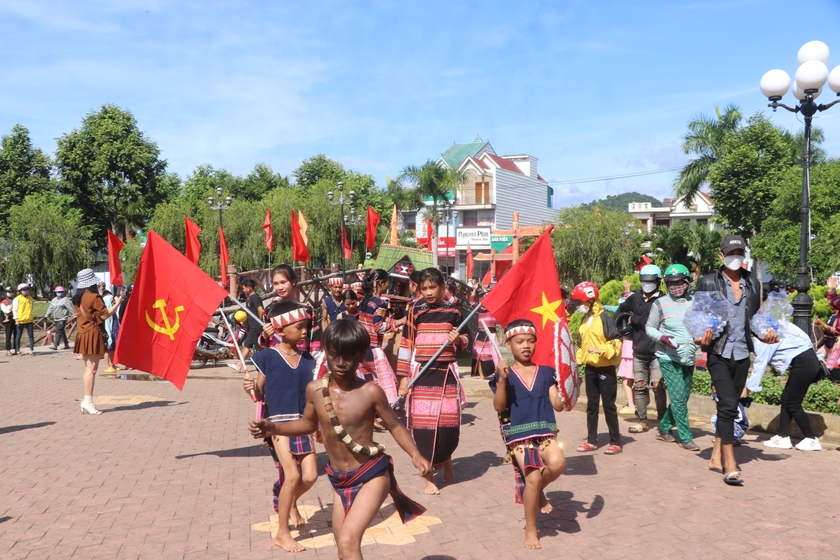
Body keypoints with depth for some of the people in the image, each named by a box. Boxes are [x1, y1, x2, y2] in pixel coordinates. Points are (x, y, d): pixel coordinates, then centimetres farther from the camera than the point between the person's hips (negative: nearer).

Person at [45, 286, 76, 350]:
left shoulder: (65, 299, -5)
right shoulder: (54, 300, 16)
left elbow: (70, 308, -10)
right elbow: (50, 308, 19)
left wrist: (74, 315, -13)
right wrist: (46, 315, 16)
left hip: (63, 318, -7)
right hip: (56, 319, 7)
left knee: (58, 331, -14)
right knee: (61, 332, 10)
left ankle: (55, 345, -18)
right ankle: (66, 345, 19)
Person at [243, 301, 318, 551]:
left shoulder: (307, 359, 5)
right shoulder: (268, 357, -8)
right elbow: (260, 395, -2)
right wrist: (251, 388, -23)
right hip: (279, 422, -5)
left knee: (310, 476, 2)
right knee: (292, 475, -12)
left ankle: (291, 503, 38)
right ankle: (282, 533, 5)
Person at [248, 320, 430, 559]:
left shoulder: (370, 392, -18)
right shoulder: (315, 389, -6)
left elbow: (395, 426, -8)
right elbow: (309, 424, 12)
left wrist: (415, 455, -24)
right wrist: (272, 428, 0)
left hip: (371, 476, -5)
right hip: (339, 479, 6)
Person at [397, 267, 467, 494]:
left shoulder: (453, 312, 3)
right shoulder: (415, 311, -1)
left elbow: (463, 341, 14)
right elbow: (406, 345, -1)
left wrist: (458, 340, -10)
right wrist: (403, 376, -5)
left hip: (447, 373, 1)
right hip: (421, 374, -1)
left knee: (449, 422, 1)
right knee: (423, 424, -2)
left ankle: (446, 459, 33)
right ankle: (428, 477, 10)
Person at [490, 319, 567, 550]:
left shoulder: (545, 373, 8)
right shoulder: (505, 374, 0)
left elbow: (557, 404, 6)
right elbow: (499, 407, -10)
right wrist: (502, 380, -22)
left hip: (544, 430, 2)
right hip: (518, 433, -2)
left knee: (557, 463, -26)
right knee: (532, 478, -11)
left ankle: (539, 490, 9)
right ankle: (530, 530, 12)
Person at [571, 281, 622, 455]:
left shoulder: (604, 318, -15)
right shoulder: (585, 320, 8)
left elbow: (616, 343, -18)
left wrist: (601, 350, -30)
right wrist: (578, 360, 10)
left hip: (605, 369, -7)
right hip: (590, 369, 8)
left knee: (609, 406, 0)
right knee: (591, 405, 12)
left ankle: (615, 442, 9)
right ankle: (591, 441, 20)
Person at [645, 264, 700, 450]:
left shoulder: (695, 302, 1)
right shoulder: (661, 303, -6)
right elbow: (649, 328, 2)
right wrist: (662, 337, -17)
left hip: (689, 358, 5)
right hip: (668, 358, -4)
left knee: (682, 398, 13)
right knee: (679, 398, -7)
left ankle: (664, 429, 30)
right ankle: (685, 438, 3)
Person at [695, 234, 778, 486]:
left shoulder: (753, 283, 10)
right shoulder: (708, 282, -3)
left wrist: (766, 333, -4)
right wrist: (700, 337, -21)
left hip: (742, 354, 5)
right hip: (719, 353, -5)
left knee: (728, 407, 13)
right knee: (728, 405, -15)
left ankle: (716, 457, 25)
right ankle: (730, 467, -12)